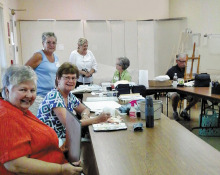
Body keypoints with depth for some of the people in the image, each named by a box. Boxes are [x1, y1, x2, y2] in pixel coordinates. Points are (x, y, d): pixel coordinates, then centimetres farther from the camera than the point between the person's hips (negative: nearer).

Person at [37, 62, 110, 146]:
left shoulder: (70, 96, 5)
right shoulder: (54, 96, -19)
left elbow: (85, 109, 17)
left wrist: (85, 116, -8)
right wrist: (97, 120, -27)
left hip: (62, 138, 8)